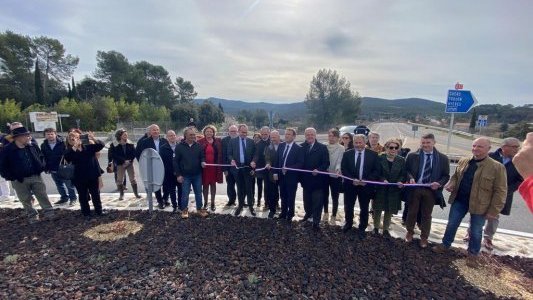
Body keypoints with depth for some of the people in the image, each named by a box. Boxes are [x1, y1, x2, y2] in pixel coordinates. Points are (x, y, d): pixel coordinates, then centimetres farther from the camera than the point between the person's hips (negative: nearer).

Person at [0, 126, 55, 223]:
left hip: (36, 177, 2)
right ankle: (32, 216, 23)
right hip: (19, 180, -2)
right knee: (26, 200, 9)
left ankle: (48, 213, 16)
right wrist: (11, 177, -10)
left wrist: (41, 168, 2)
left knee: (43, 196, 7)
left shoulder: (33, 146, 0)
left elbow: (41, 157, 15)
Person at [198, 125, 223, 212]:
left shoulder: (218, 141, 3)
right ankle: (205, 202, 20)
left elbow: (220, 154, 3)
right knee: (205, 184, 7)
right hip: (204, 167, -1)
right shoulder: (200, 142, 1)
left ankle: (212, 203, 20)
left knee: (213, 184, 10)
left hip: (214, 167, 1)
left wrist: (220, 166, -2)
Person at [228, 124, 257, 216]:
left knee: (249, 188, 4)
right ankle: (240, 205, 27)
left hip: (248, 167, 0)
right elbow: (229, 154, 2)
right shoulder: (233, 141, 3)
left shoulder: (251, 141, 3)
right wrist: (232, 160, -18)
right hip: (237, 167, 1)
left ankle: (251, 206, 18)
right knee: (240, 188, 12)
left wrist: (253, 161, -17)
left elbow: (255, 154, 2)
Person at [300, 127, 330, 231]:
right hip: (306, 179, 3)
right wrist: (300, 175, -5)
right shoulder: (301, 147, 0)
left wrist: (318, 170, -24)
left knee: (317, 202, 2)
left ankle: (316, 222, 14)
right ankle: (308, 213, 44)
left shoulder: (322, 147, -6)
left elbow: (326, 163, -9)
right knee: (307, 199, 20)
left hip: (318, 179, -3)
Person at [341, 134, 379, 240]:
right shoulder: (347, 154, -1)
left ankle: (362, 229, 31)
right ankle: (348, 223, 40)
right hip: (350, 185, 1)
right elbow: (343, 169, -3)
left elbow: (376, 171, -4)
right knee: (348, 206, 15)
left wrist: (366, 180, -17)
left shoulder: (373, 154, -4)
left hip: (365, 185, -1)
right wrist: (352, 179, -17)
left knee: (364, 208, 12)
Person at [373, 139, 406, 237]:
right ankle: (376, 228, 24)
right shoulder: (380, 158, -4)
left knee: (389, 211, 10)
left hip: (394, 190, 2)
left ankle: (386, 229, 25)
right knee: (378, 209, 8)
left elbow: (403, 174, 4)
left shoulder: (401, 160, 3)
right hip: (380, 188, -2)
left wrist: (400, 181, -16)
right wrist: (383, 180, -20)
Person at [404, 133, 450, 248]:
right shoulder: (412, 156, -1)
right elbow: (406, 170, 4)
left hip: (431, 190, 0)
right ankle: (409, 233, 33)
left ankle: (424, 238, 30)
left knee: (427, 215, 12)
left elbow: (446, 175, 3)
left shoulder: (442, 158, 1)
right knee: (412, 212, 12)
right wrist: (410, 178, -15)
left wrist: (439, 183, -15)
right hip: (415, 189, 0)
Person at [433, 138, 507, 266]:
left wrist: (493, 211, -13)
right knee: (451, 224, 14)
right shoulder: (463, 162, 2)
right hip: (459, 200, 4)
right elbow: (455, 176, 15)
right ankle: (445, 245, 33)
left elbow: (500, 191, -11)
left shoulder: (497, 167, -12)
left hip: (479, 205, -3)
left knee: (476, 231, 13)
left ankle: (473, 254, 34)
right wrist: (451, 184, -8)